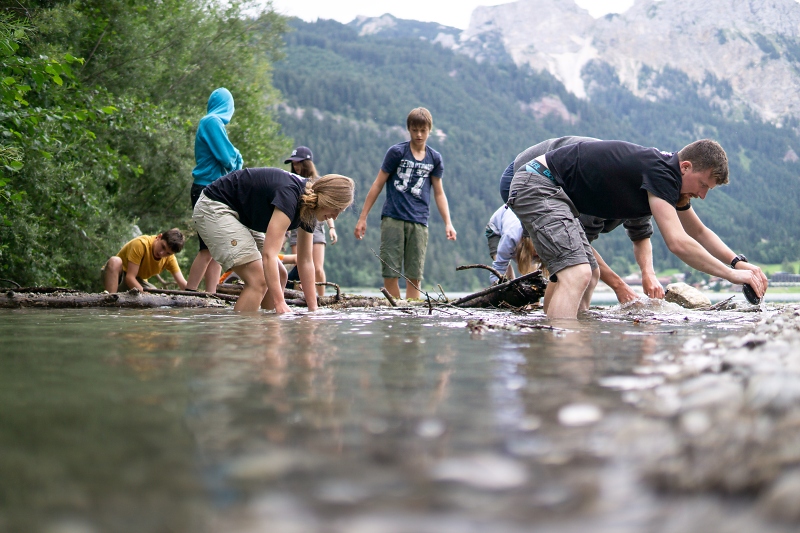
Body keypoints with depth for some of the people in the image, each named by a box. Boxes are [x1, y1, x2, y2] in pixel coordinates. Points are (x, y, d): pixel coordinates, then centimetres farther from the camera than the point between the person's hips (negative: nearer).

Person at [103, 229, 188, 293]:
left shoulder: (169, 257, -9)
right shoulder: (141, 244, -27)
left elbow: (183, 285, -16)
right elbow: (130, 277, -30)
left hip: (136, 283, 5)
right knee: (115, 261, -37)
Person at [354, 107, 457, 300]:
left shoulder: (434, 158, 10)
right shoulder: (397, 152, 2)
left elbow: (439, 193, 15)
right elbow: (378, 185, 4)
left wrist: (448, 223, 4)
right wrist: (362, 218, 1)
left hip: (419, 222, 2)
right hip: (393, 218, -2)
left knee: (415, 276, -1)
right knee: (390, 272, -5)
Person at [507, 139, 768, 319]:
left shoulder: (671, 178, 10)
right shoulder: (659, 171, -21)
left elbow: (700, 233, 23)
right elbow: (677, 242, -28)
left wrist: (738, 261, 9)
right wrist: (731, 273, -21)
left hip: (554, 191, 11)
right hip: (537, 184, -11)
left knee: (589, 275, 16)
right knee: (577, 273, -24)